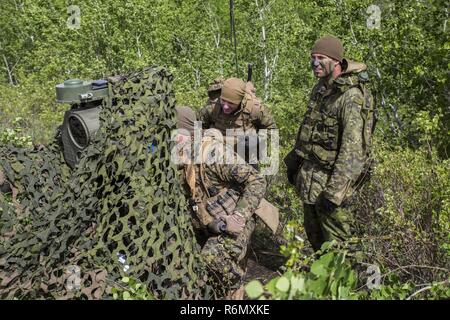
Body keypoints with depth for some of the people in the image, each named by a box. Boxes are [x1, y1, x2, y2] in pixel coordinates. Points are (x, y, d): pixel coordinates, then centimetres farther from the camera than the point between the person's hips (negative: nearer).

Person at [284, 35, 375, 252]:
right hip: (309, 174, 9)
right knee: (313, 232, 22)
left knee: (334, 240, 2)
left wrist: (335, 190, -28)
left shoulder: (351, 96, -21)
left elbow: (352, 148, -26)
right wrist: (294, 162, 21)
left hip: (330, 177, -9)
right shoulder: (321, 88, 8)